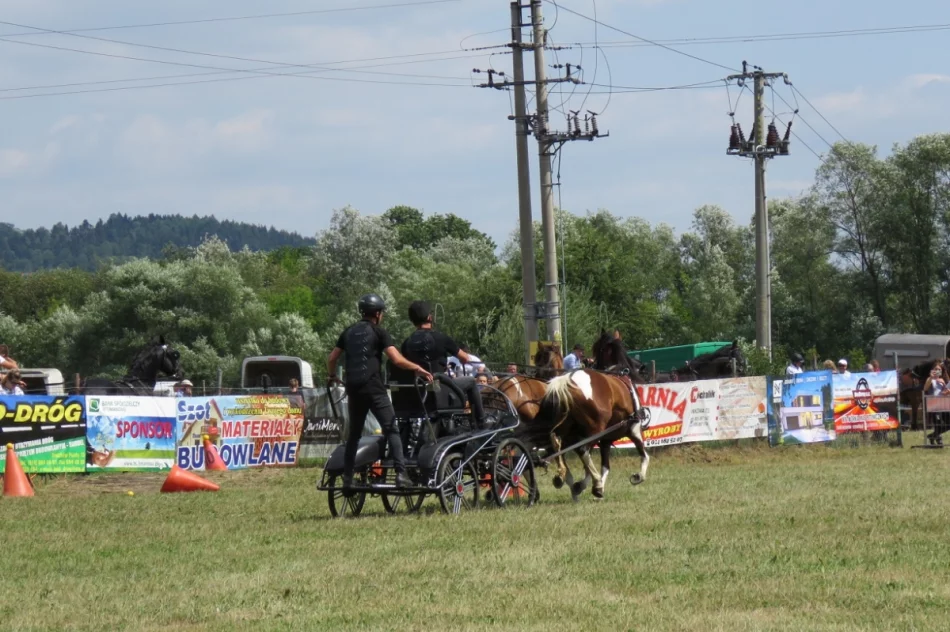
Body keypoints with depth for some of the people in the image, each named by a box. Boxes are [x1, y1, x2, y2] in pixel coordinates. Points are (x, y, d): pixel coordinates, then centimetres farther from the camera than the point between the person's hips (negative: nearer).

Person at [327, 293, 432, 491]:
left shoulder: (349, 332, 14)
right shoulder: (379, 332, -2)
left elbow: (332, 358, 15)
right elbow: (397, 359, -12)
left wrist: (333, 376, 33)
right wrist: (418, 369, -1)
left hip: (353, 388, 5)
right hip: (373, 388, -5)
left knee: (353, 434, 14)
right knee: (391, 430, -6)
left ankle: (347, 478, 13)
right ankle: (400, 474, -19)